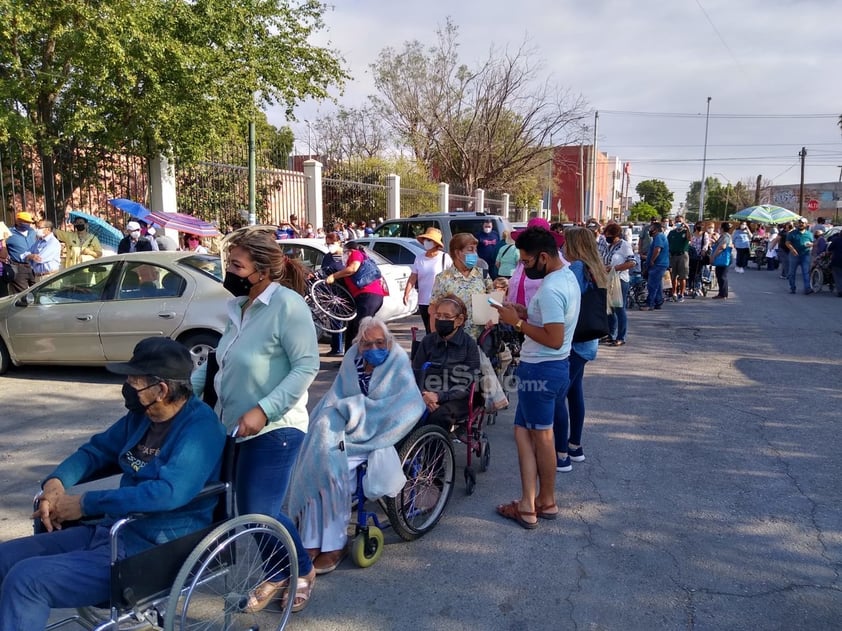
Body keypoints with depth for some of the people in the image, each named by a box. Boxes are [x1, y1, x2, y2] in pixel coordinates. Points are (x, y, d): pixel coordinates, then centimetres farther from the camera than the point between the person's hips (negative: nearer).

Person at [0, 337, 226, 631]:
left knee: (26, 579, -20)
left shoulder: (200, 427, -20)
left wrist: (86, 504, -21)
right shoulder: (141, 415, 8)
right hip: (110, 530, 9)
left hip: (153, 552, -9)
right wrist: (56, 481, 0)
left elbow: (168, 492, -32)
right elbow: (97, 449, 22)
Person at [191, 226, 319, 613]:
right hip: (236, 427, 8)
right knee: (249, 514, 14)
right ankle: (276, 574, 36)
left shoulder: (287, 304, -16)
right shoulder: (239, 306, 9)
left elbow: (306, 367, -20)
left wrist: (264, 410, -26)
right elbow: (222, 363, 15)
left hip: (274, 429, -8)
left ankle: (302, 571, 22)